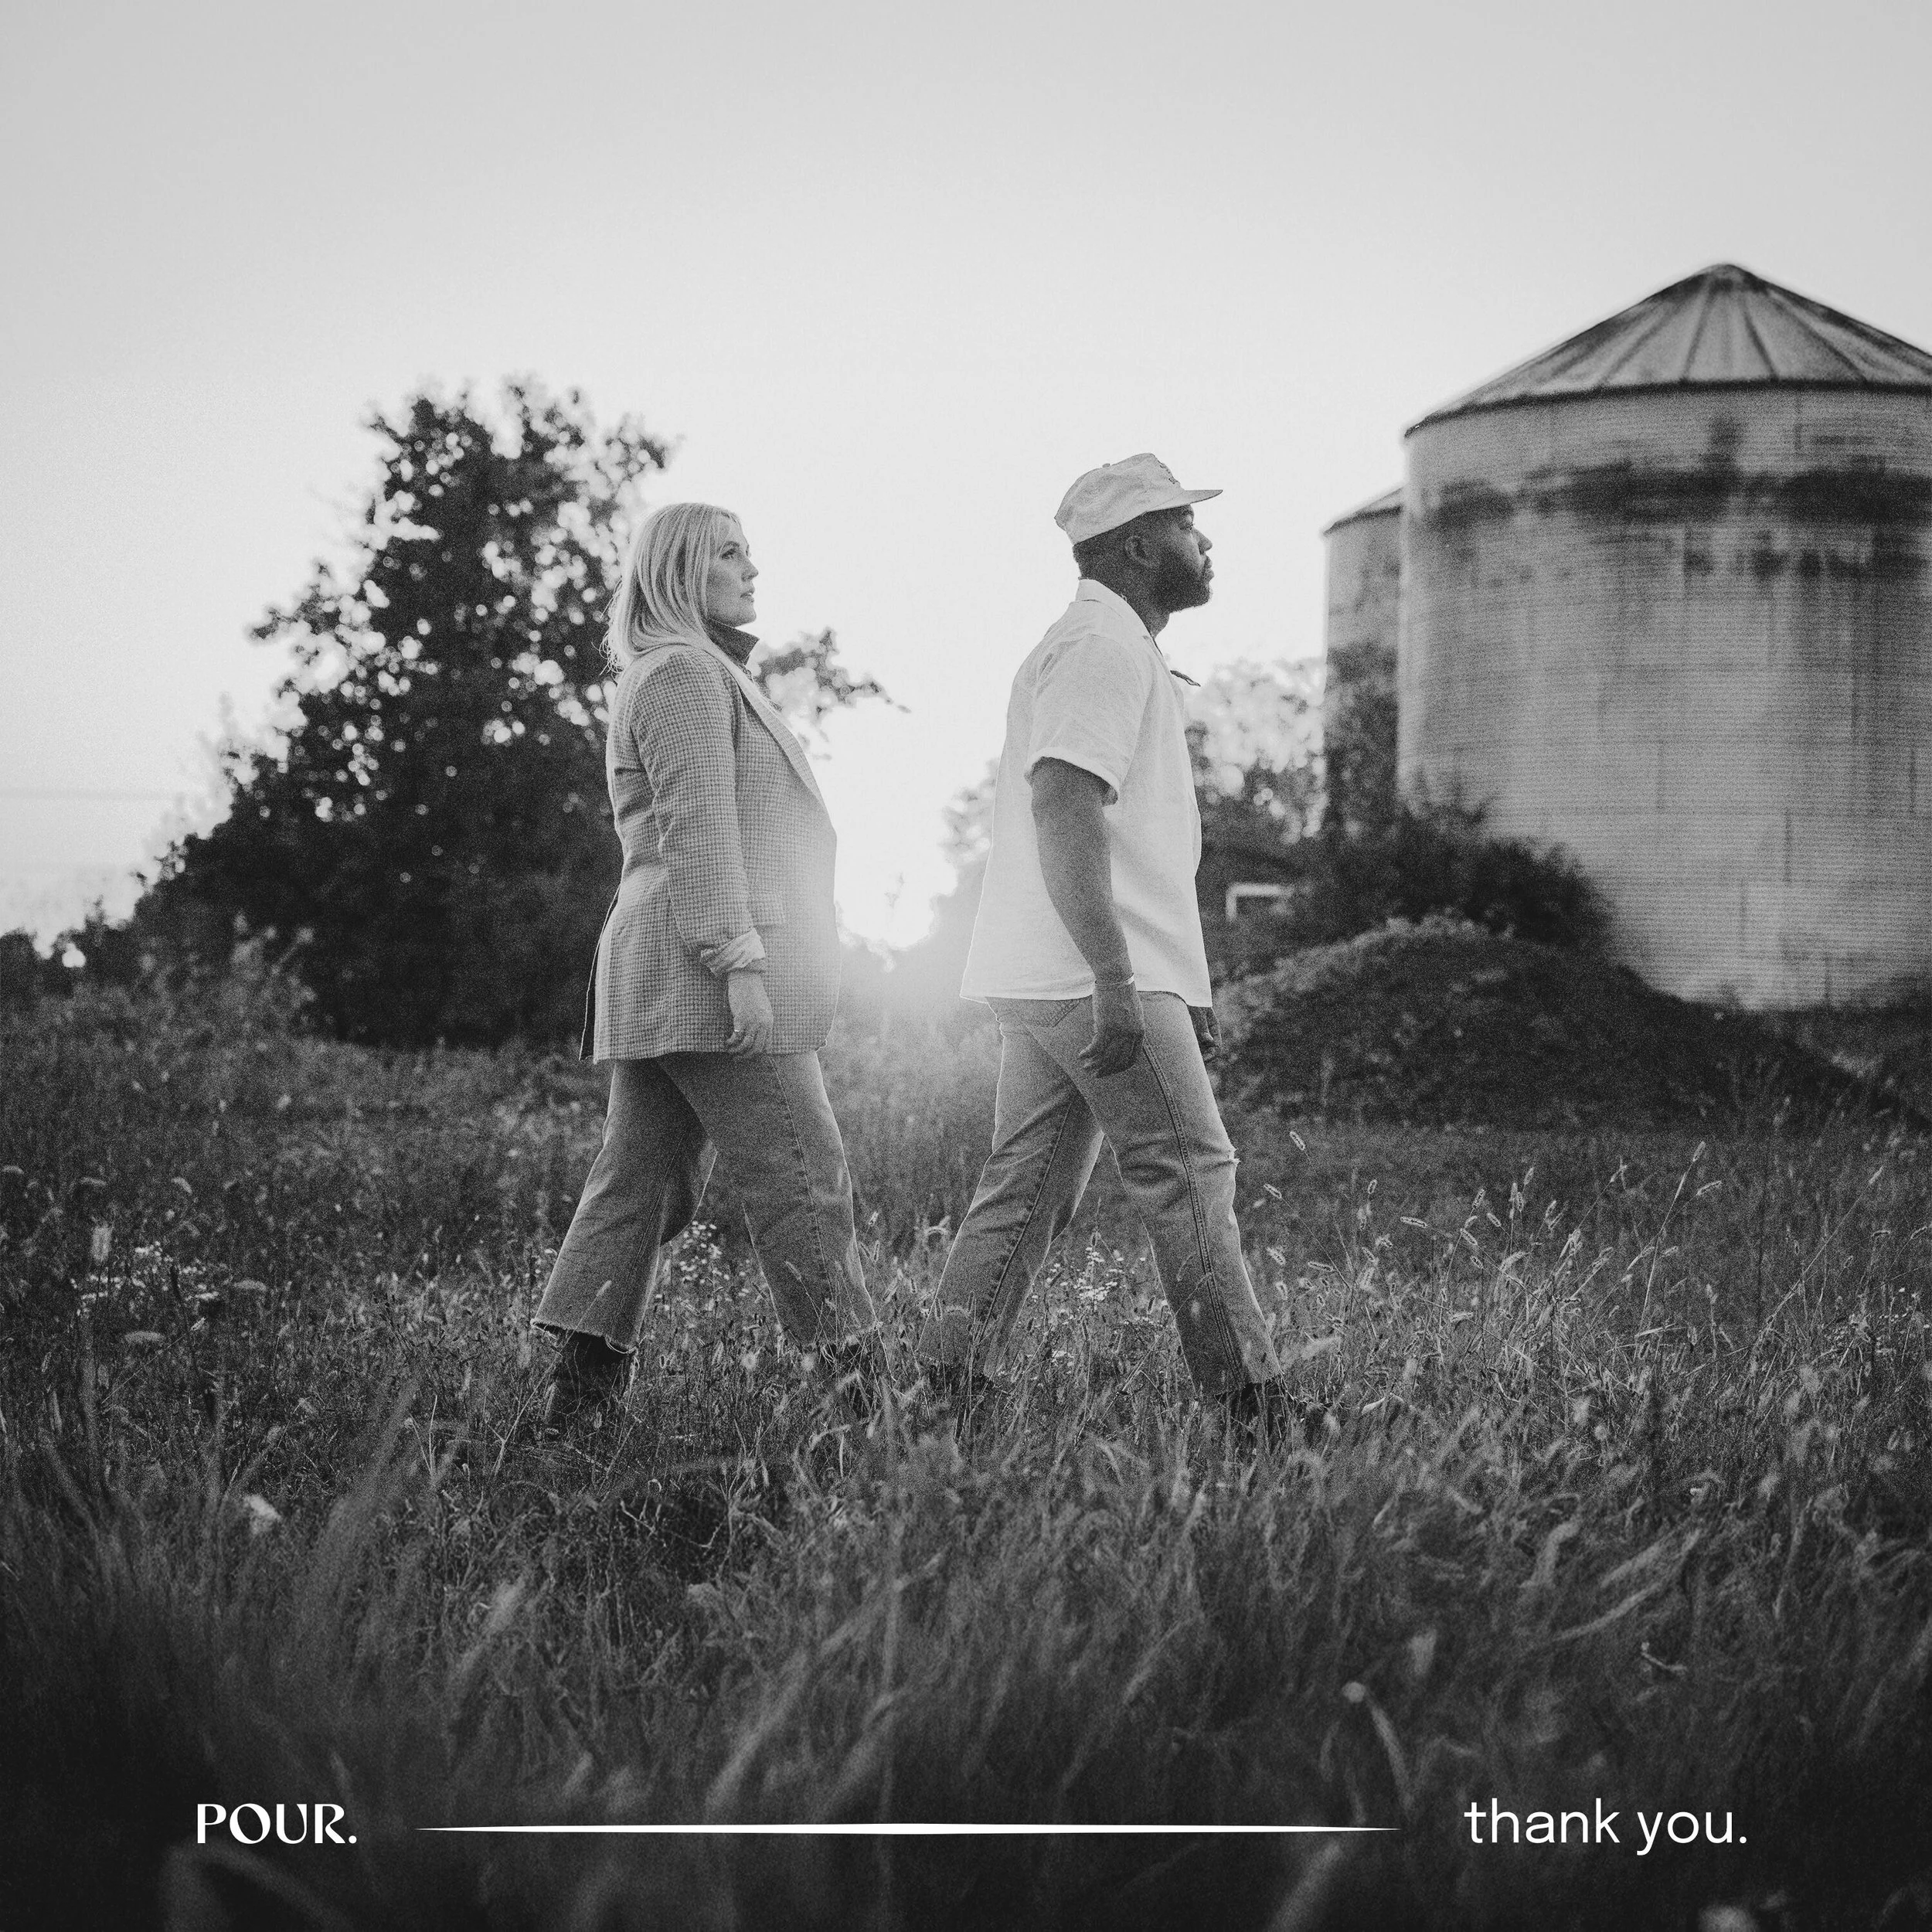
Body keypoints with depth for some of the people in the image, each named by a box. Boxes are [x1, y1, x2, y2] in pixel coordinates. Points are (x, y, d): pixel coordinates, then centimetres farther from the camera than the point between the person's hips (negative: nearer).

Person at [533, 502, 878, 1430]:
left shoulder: (705, 674, 25)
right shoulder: (684, 673, -8)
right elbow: (696, 828, -17)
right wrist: (740, 960, -22)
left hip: (659, 977, 11)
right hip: (705, 968, -11)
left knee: (640, 1180, 7)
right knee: (800, 1177, -8)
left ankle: (579, 1384, 6)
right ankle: (859, 1371, -7)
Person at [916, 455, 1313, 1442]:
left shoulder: (1110, 647, 24)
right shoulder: (1104, 646, -11)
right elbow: (1064, 808, -22)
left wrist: (1183, 987, 27)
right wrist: (1115, 980, -27)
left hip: (1047, 986, 10)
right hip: (1094, 980, -10)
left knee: (1026, 1190, 9)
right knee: (1189, 1175, -8)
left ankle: (946, 1385, 9)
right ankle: (1251, 1403, -6)